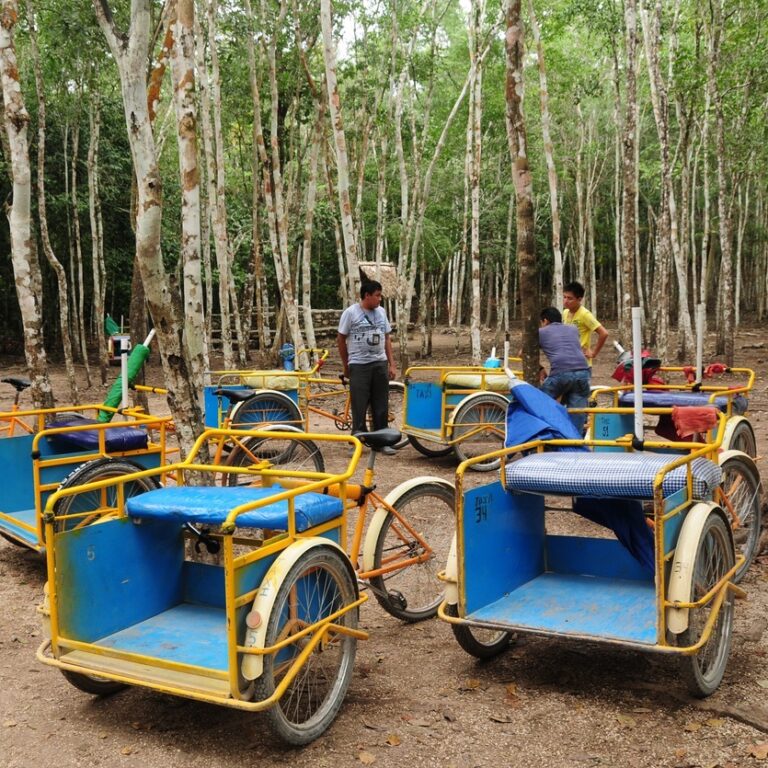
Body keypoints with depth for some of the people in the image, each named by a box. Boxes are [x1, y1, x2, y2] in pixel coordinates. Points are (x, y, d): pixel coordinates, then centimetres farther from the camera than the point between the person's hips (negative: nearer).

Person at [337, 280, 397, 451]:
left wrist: (392, 364, 7)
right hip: (359, 365, -4)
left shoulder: (381, 312, 8)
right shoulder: (350, 312, -6)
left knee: (381, 406, 7)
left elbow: (387, 339, 12)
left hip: (380, 364, 4)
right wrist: (346, 367, 5)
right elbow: (341, 340, 0)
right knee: (359, 406, -1)